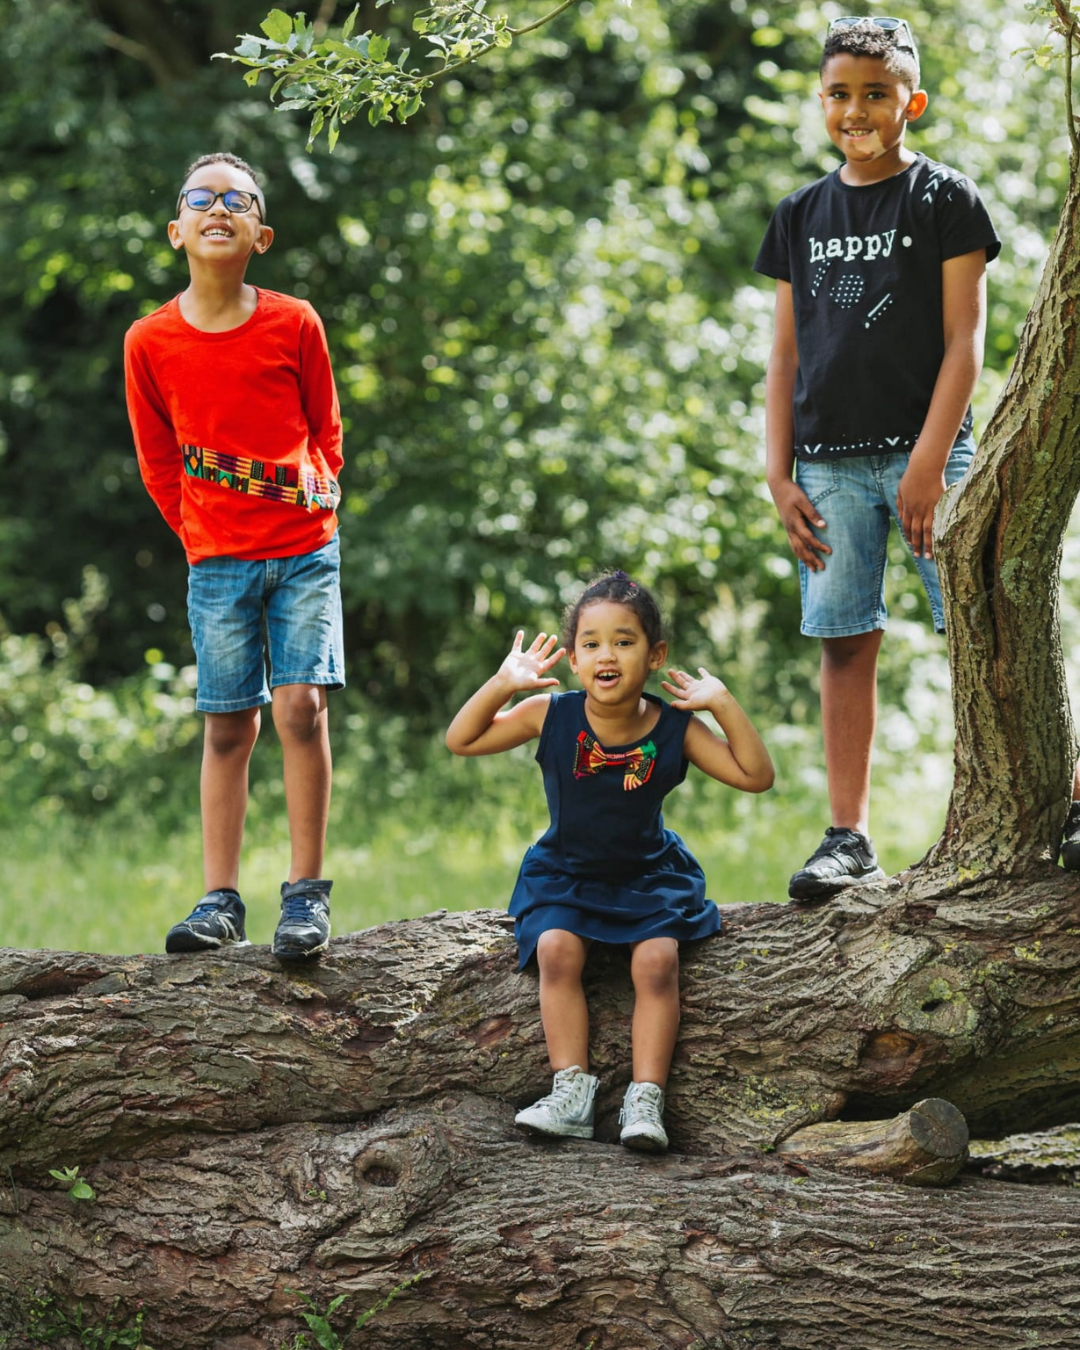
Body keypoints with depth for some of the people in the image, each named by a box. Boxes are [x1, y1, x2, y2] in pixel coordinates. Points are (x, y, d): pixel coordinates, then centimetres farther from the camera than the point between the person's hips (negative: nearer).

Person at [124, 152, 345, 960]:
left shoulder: (294, 324, -3)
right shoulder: (150, 342, -2)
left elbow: (326, 430, 9)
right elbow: (159, 461, 9)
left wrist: (320, 507, 3)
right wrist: (202, 536, 8)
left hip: (305, 550, -1)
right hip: (217, 561, 1)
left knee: (301, 705, -10)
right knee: (228, 727, 3)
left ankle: (306, 893, -3)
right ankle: (221, 901, 7)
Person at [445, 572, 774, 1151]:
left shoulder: (674, 728, -12)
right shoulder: (551, 715, -11)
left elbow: (756, 776, -12)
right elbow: (460, 741, -7)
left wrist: (723, 705, -23)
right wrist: (502, 684, -22)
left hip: (647, 876, 0)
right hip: (564, 874, 1)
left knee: (656, 959, -24)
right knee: (557, 949, -26)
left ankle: (645, 1099, -20)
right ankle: (571, 1090, -22)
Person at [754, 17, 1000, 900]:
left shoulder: (945, 199, 1)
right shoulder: (802, 217, 14)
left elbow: (964, 340, -5)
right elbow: (786, 356, 15)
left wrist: (929, 462, -14)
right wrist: (780, 477, 5)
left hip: (925, 452, -4)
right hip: (829, 462, 4)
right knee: (845, 645, 3)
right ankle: (850, 838, 5)